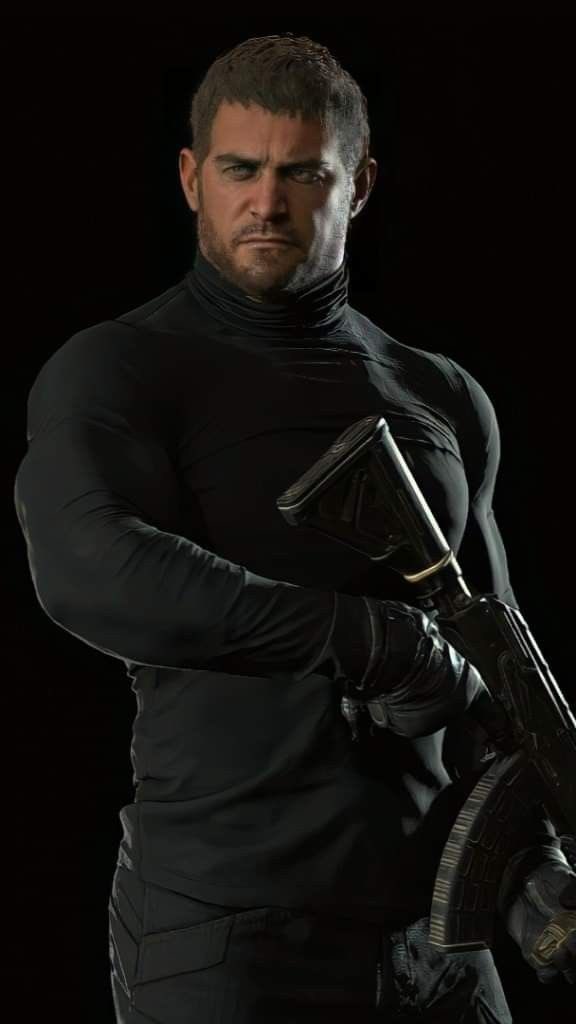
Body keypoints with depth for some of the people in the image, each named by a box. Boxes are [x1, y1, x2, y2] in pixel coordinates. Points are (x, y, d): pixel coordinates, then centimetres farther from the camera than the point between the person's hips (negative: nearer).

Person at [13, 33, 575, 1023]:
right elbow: (91, 574, -25)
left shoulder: (445, 401, 12)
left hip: (432, 931, 5)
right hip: (220, 930, -5)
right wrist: (379, 639, -24)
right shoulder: (112, 372, -5)